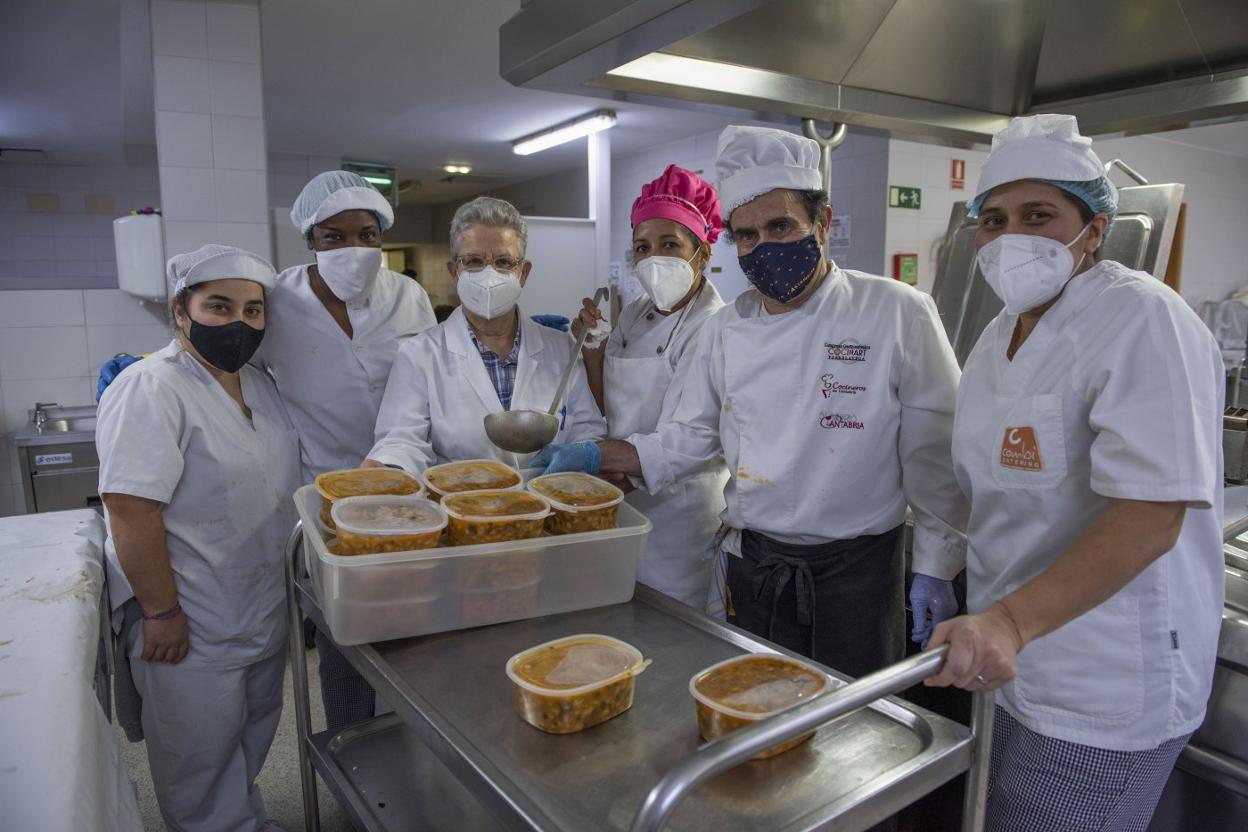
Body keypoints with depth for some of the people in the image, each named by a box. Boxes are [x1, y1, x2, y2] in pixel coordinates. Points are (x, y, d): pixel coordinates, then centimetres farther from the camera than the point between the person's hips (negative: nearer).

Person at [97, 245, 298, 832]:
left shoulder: (257, 385, 4)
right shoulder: (150, 389, -21)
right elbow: (131, 512, -25)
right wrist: (161, 612, -21)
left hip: (262, 607, 8)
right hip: (190, 623, -8)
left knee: (254, 729, 24)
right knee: (200, 752, 11)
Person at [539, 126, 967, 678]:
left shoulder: (896, 312, -10)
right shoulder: (726, 330, 2)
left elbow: (936, 453, -7)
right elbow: (688, 440, 8)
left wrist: (934, 571, -6)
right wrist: (598, 458, -4)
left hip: (855, 571, -3)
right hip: (751, 566, 4)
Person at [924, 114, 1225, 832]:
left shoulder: (1144, 321, -17)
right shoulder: (1000, 338, 8)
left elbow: (1149, 518, -27)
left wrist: (1012, 621, -36)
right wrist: (986, 627, 12)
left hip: (1099, 698, -7)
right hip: (1003, 662, 8)